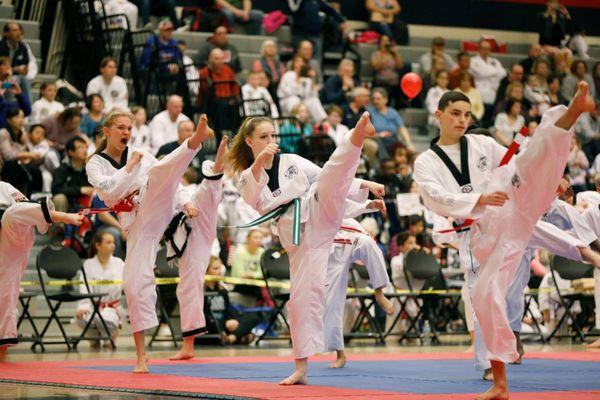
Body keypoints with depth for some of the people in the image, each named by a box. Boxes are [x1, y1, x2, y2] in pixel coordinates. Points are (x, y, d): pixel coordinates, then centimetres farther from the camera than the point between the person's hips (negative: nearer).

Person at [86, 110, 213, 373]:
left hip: (155, 209, 0)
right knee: (136, 282, -8)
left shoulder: (140, 155, 15)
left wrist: (185, 202, 2)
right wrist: (131, 166, -6)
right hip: (136, 225, 0)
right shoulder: (95, 164, 9)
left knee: (158, 173, -29)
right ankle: (141, 354, 3)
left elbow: (166, 179, 17)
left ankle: (198, 138, -60)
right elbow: (109, 190, -10)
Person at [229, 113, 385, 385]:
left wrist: (365, 184, 8)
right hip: (300, 238, 0)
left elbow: (330, 178, 18)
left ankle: (358, 135, -56)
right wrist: (259, 163, -25)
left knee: (337, 168, -25)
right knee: (303, 296, -5)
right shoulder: (247, 178, 10)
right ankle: (301, 368, 4)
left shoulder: (292, 162, 14)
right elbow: (254, 199, -13)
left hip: (319, 212, 1)